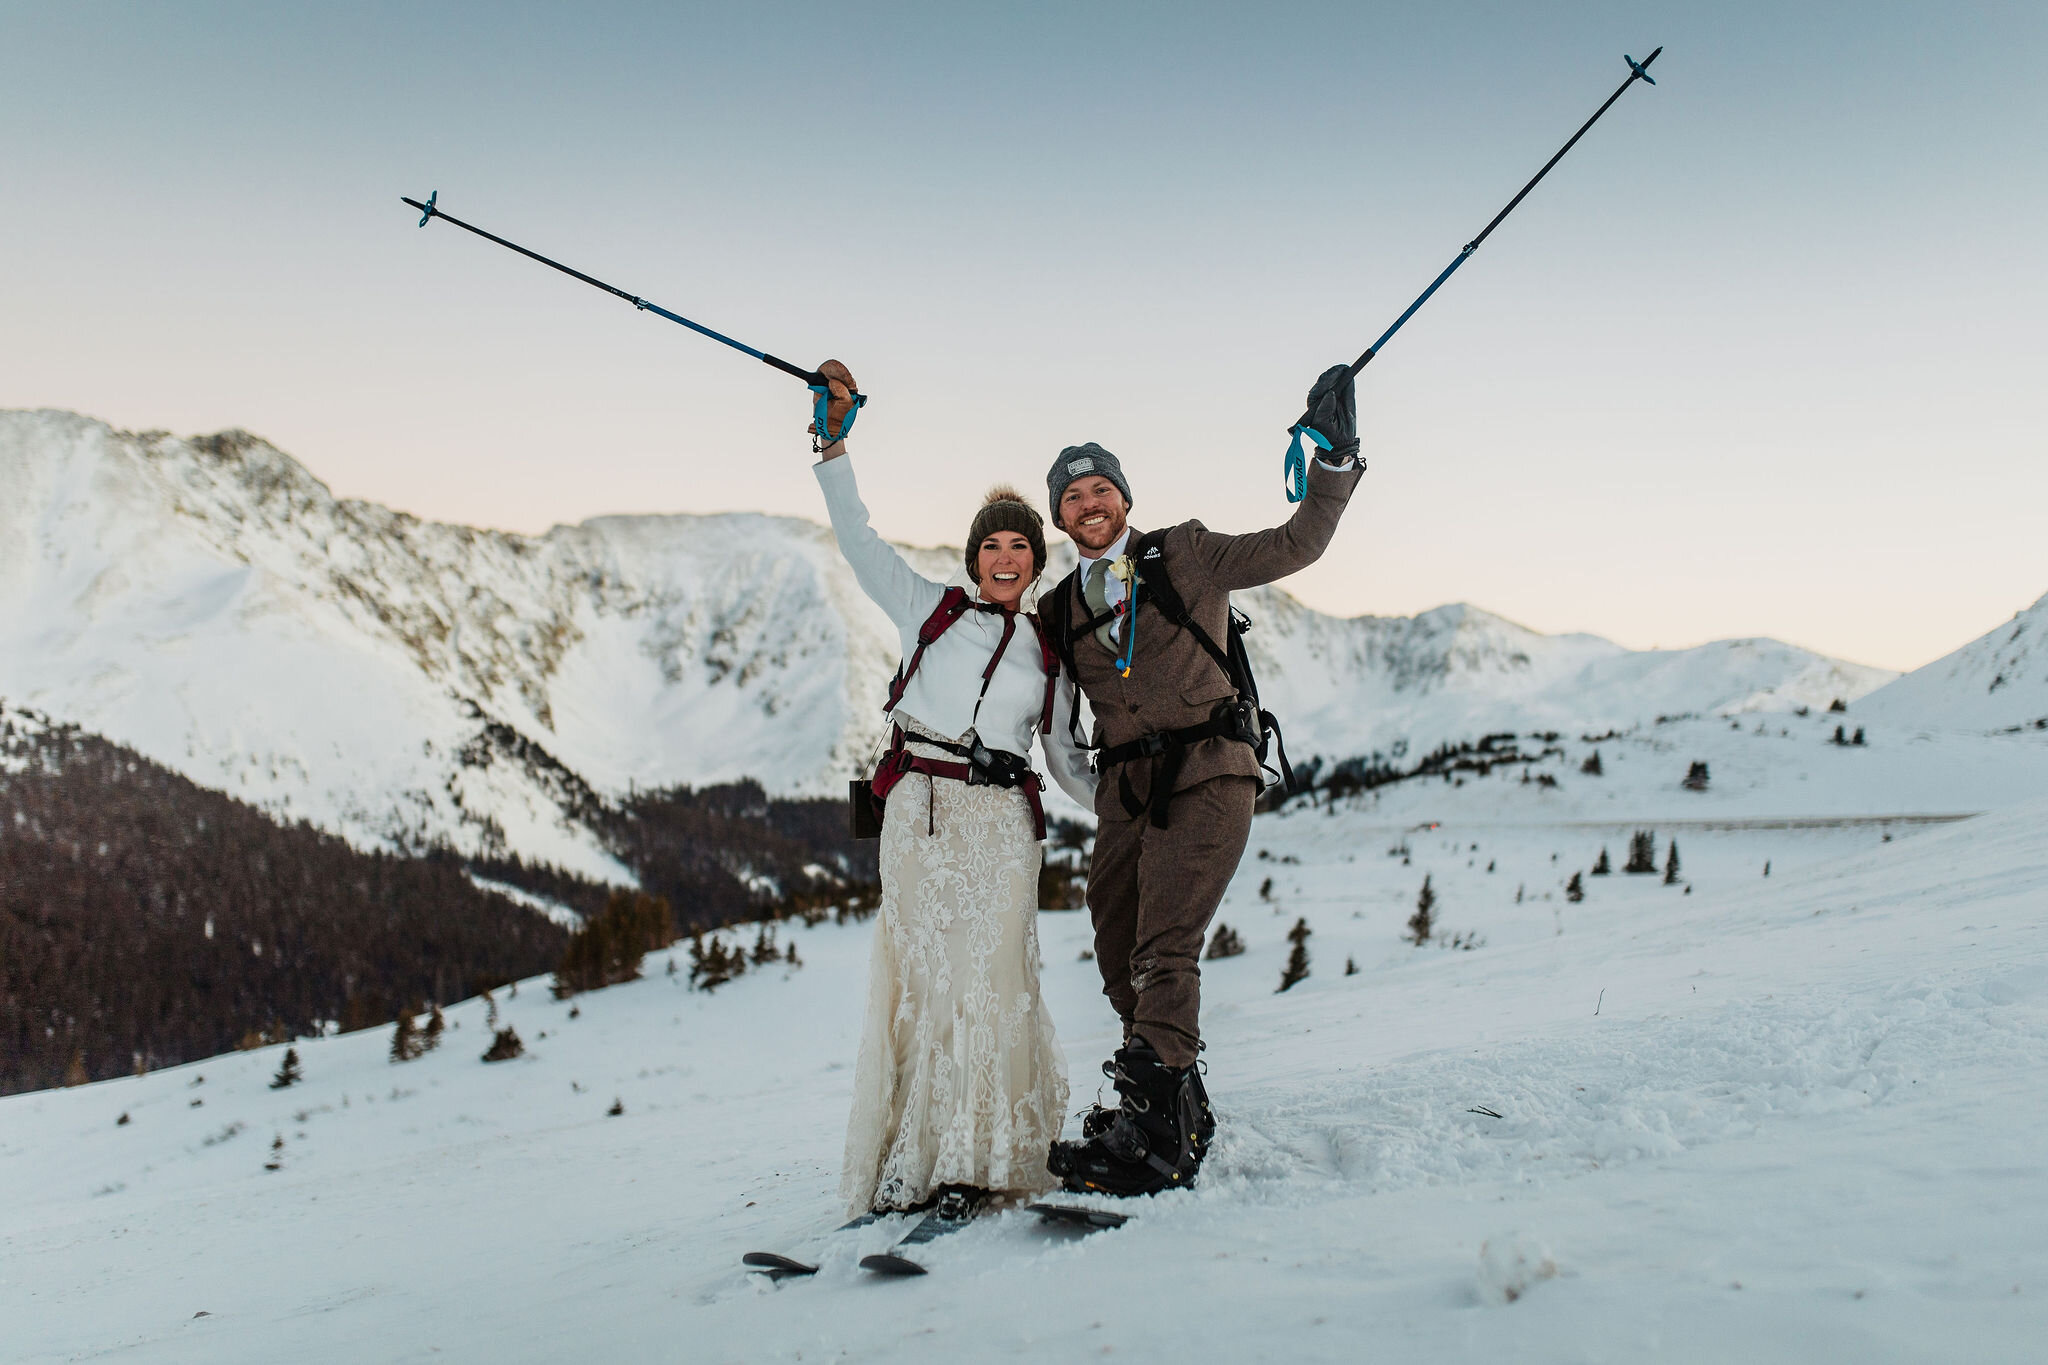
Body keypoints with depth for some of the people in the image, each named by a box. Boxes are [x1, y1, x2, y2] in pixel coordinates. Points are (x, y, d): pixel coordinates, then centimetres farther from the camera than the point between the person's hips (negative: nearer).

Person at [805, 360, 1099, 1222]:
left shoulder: (1047, 654, 17)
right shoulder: (931, 609, 12)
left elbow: (1066, 761, 21)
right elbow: (859, 543, 7)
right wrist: (834, 444, -1)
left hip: (1003, 819, 1)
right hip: (919, 809, -1)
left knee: (992, 980, -8)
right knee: (917, 976, -3)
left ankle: (980, 1160, 0)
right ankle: (907, 1164, 3)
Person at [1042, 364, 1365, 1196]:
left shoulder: (1184, 557, 5)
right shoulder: (1057, 612, 15)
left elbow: (1294, 547, 4)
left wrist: (1336, 459, -5)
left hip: (1208, 774, -5)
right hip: (1124, 789, 5)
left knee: (1162, 950, -18)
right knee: (1120, 965, 6)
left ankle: (1154, 1134, -18)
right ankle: (1182, 1113, 24)